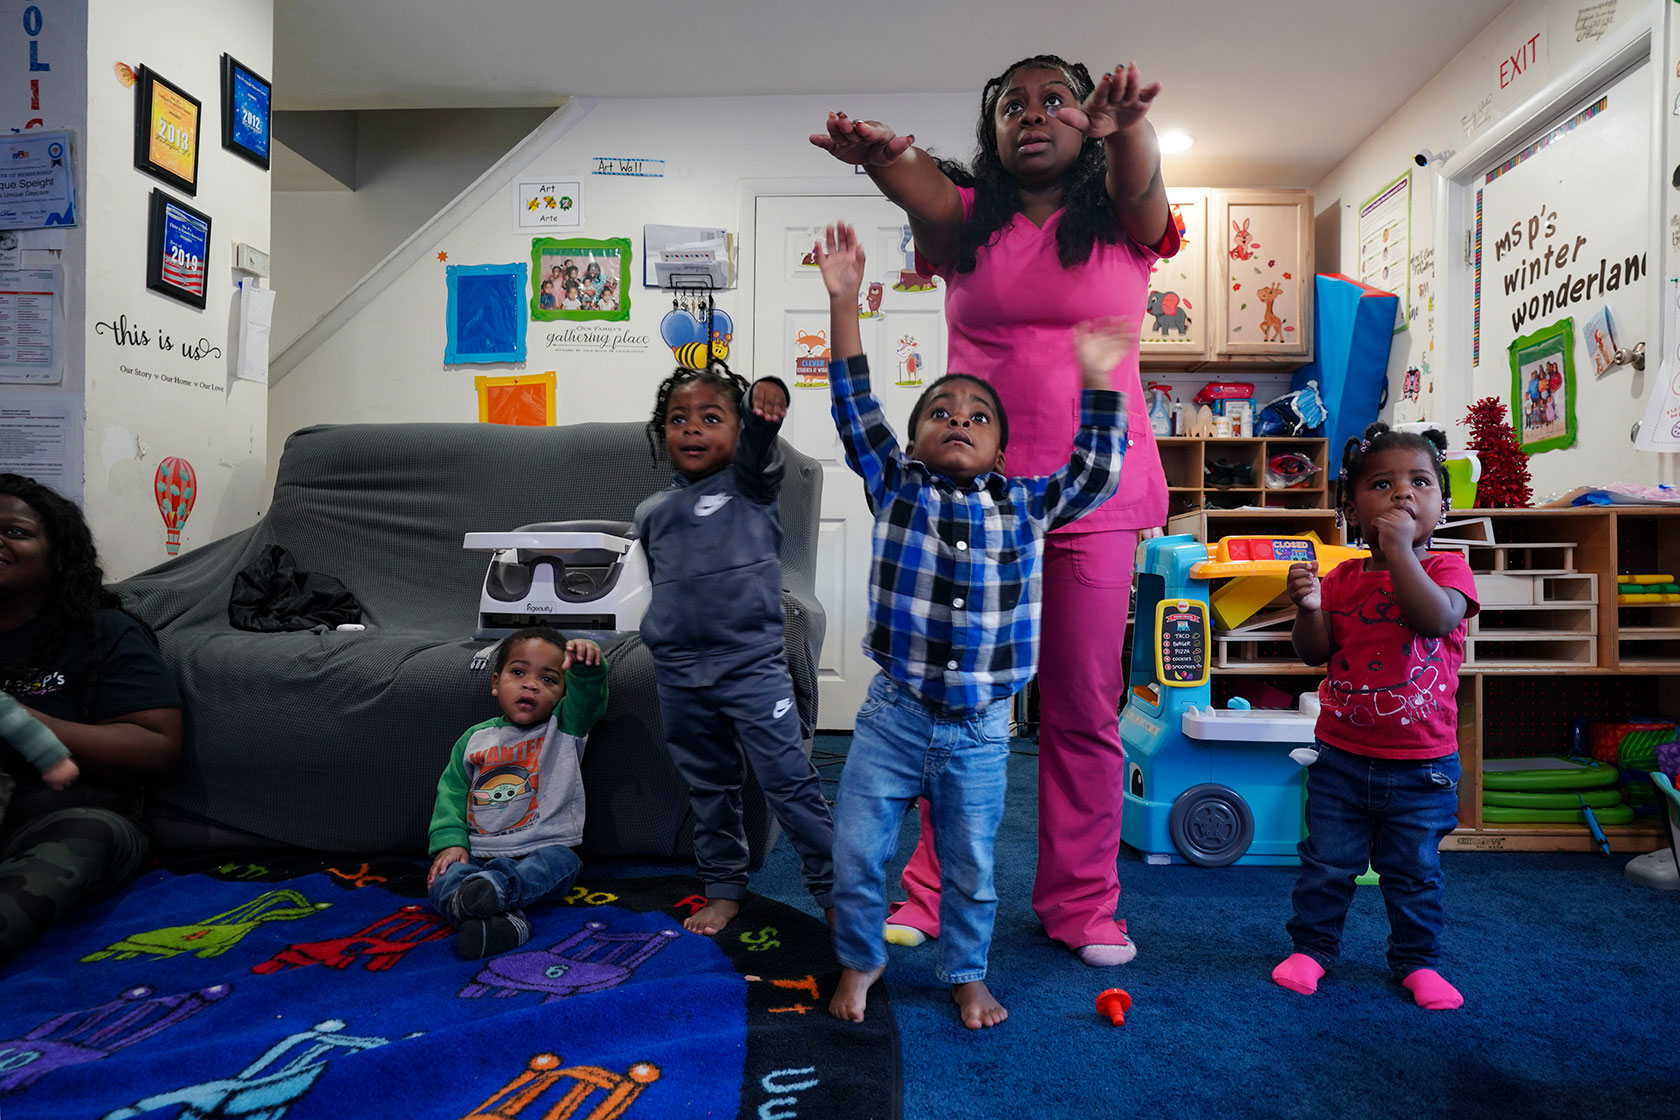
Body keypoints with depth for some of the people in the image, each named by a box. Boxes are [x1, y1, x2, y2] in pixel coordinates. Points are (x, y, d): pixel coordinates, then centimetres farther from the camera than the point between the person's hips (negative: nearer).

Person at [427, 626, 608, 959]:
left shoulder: (564, 728, 4)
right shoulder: (474, 739, 13)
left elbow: (587, 697, -15)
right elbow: (451, 793, 12)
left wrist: (587, 666, -37)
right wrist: (450, 841, -4)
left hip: (545, 849, -2)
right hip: (479, 855, 3)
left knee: (558, 862, -34)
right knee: (441, 881, -25)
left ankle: (494, 887, -53)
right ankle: (504, 921, -47)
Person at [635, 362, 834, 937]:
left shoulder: (749, 484, -2)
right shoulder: (651, 512, 9)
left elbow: (758, 448, -25)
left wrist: (765, 403, -44)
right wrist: (661, 636, 15)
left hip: (753, 663, -4)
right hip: (680, 674, 5)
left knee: (790, 781, -3)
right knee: (709, 789, 16)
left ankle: (835, 891, 10)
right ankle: (724, 890, 31)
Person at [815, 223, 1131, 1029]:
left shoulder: (1025, 507, 1)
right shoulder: (896, 490, -2)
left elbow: (1096, 473, 0)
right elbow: (856, 414, -9)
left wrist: (1098, 381, -7)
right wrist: (843, 304, -16)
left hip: (980, 729, 1)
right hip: (894, 715, 0)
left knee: (970, 868, 17)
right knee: (856, 853, 9)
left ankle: (966, 974, 42)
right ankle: (860, 961, 37)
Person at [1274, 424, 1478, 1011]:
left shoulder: (1447, 568, -6)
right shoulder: (1342, 578, -1)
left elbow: (1435, 618, -27)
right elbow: (1315, 653, -4)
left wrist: (1400, 551, -27)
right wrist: (1308, 606, -22)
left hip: (1421, 763, -1)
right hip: (1342, 757, 1)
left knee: (1415, 872, 14)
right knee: (1327, 863, 12)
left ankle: (1417, 959, 34)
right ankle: (1312, 945, 30)